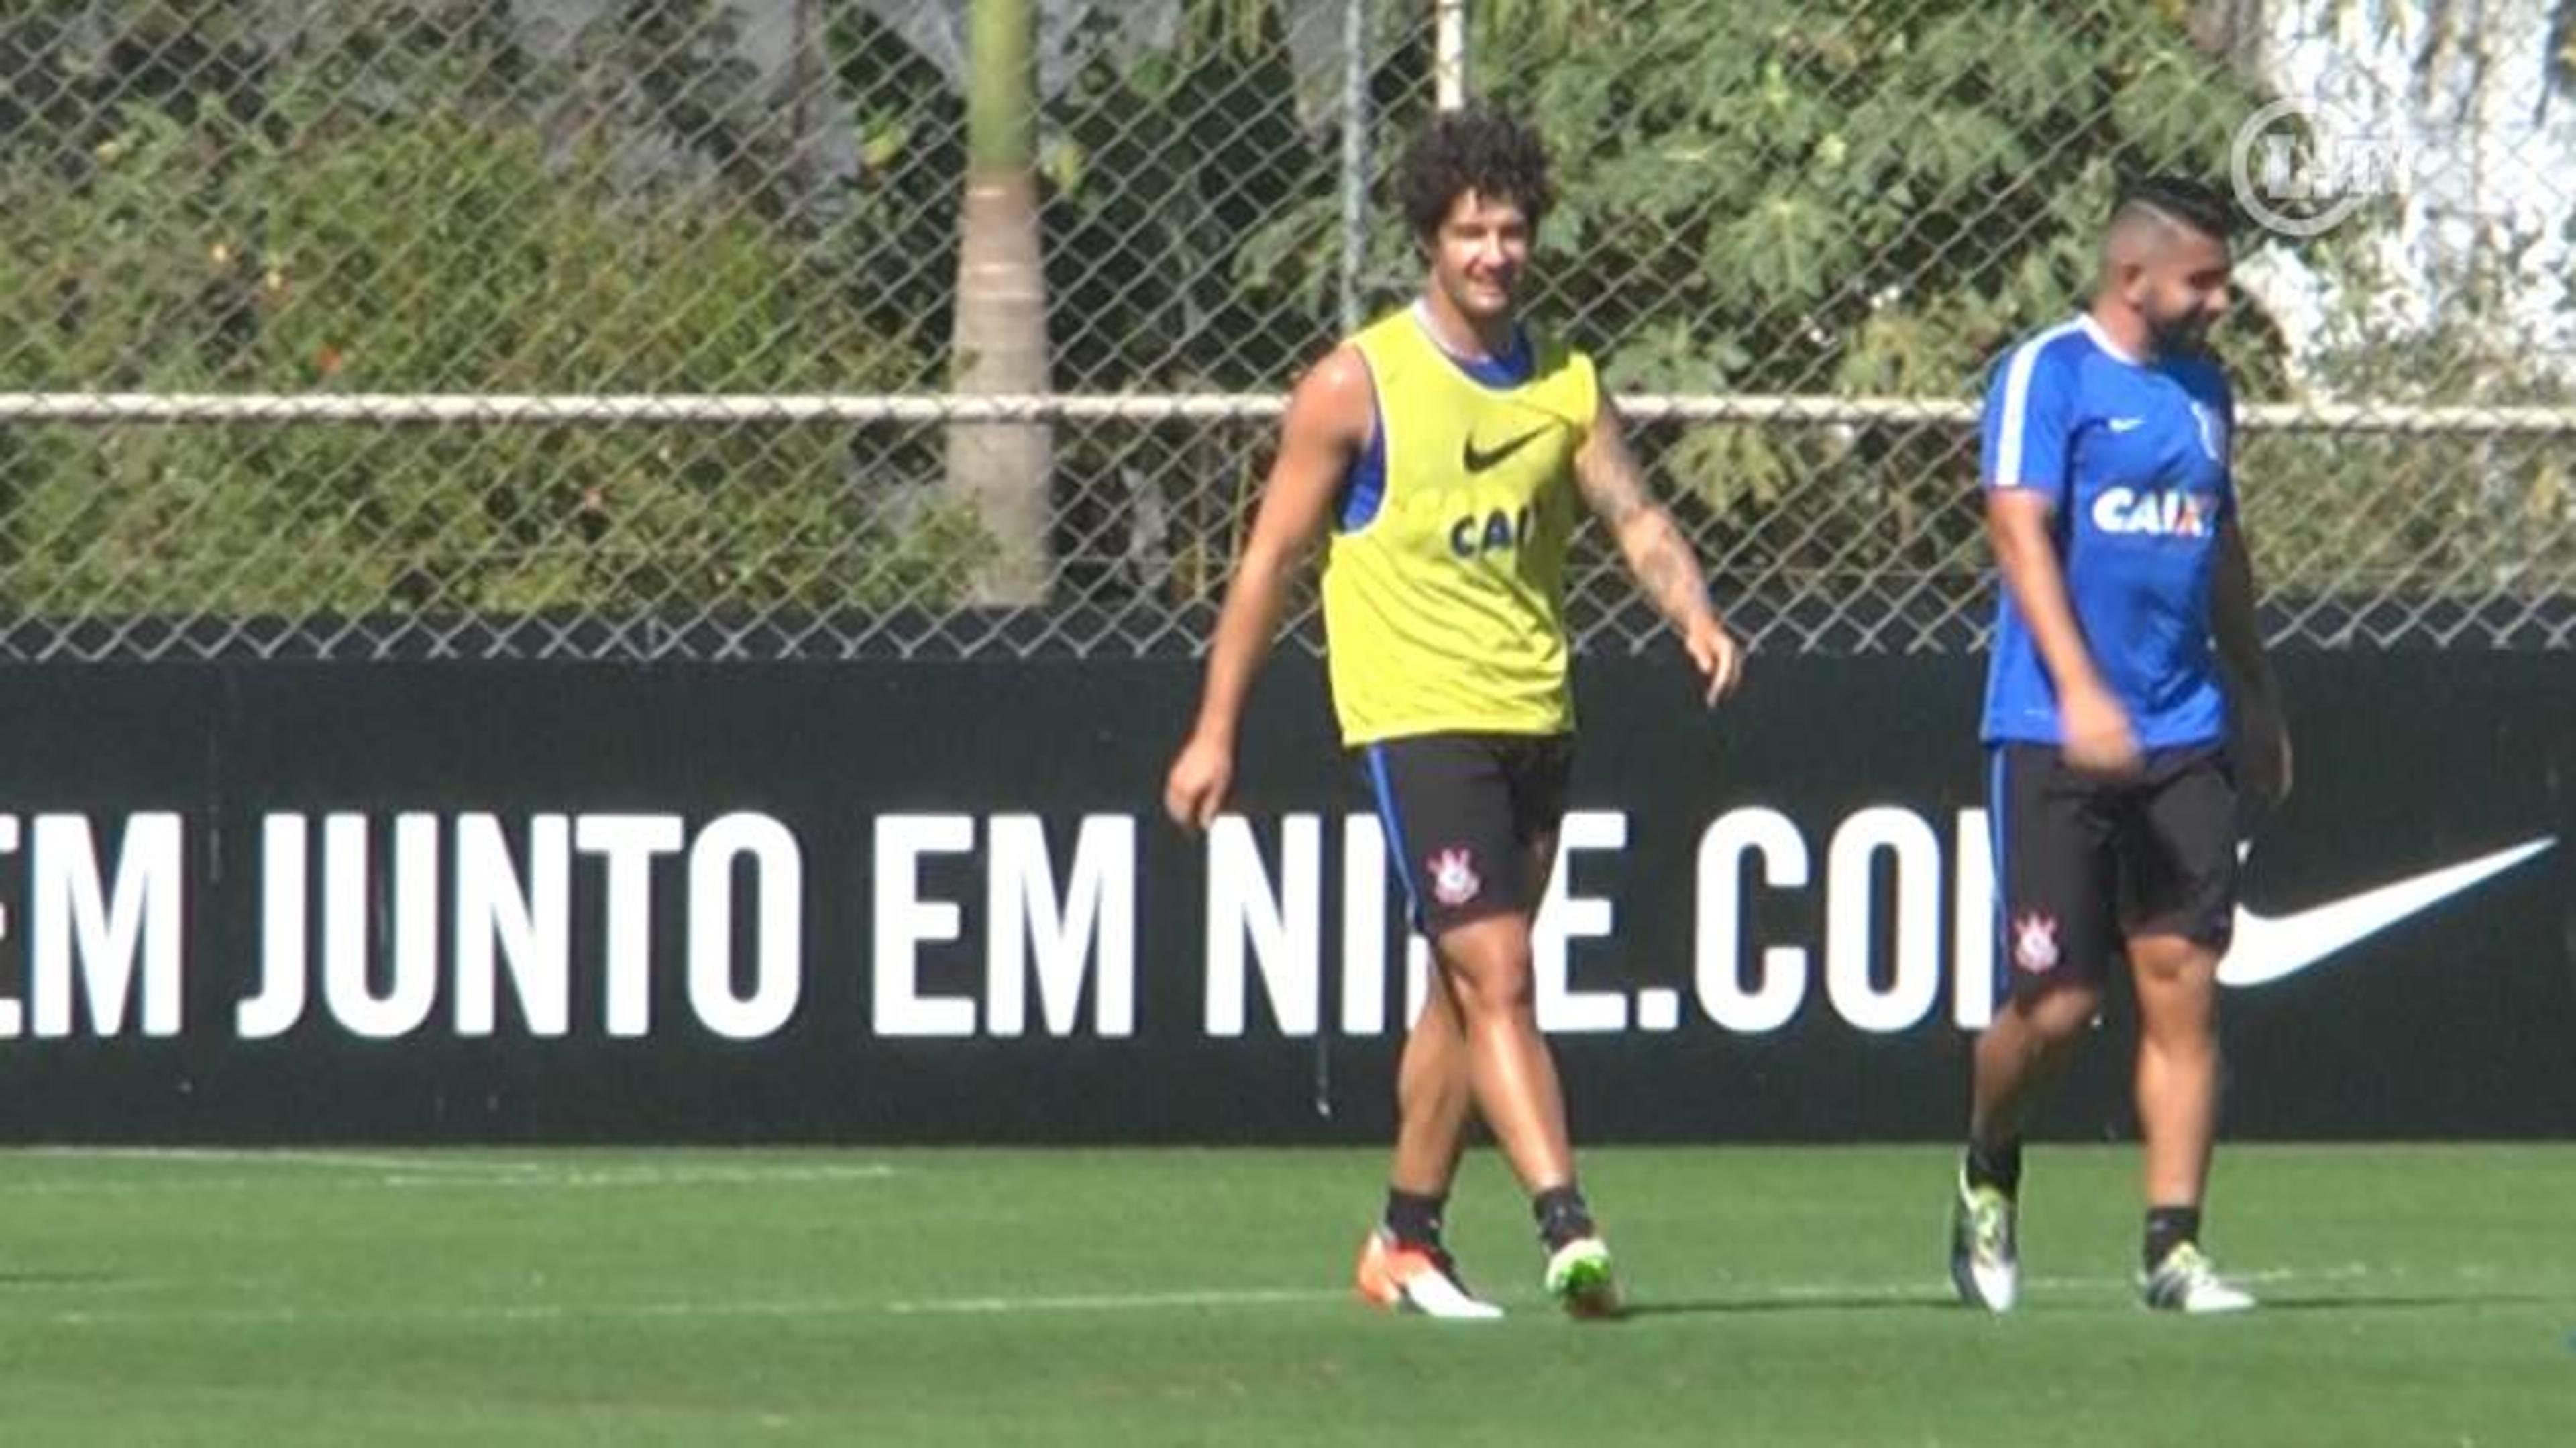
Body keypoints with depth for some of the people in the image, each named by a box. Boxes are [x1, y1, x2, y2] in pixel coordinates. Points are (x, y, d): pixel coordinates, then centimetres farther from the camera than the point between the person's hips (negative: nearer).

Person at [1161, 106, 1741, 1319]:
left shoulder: (1564, 386, 8)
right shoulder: (1358, 384, -5)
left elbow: (1634, 516, 0)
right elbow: (1271, 556, -1)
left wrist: (1693, 614, -23)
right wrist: (1215, 734, -2)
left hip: (1534, 718, 6)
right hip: (1415, 712, -6)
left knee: (1469, 991, 13)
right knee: (1496, 976, -16)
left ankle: (1407, 1240, 25)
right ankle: (1568, 1232, -25)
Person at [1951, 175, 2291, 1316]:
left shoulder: (2203, 388, 15)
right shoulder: (2047, 375, -6)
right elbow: (2020, 531, -16)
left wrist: (2257, 697, 29)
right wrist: (2080, 692, -27)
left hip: (2185, 738, 6)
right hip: (2052, 738, -6)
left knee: (2182, 985, -3)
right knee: (2056, 1000, -5)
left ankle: (2172, 1245, -2)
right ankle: (1988, 1171, 24)